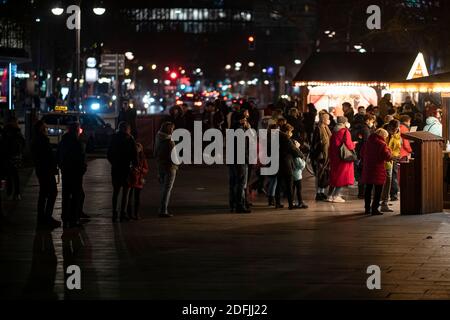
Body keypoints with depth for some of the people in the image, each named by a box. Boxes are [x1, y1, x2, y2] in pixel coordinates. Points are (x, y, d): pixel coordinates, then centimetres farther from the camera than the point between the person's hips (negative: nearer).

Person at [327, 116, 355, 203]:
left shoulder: (334, 132, 7)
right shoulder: (345, 132, -14)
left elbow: (331, 146, 11)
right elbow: (349, 146, -15)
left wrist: (331, 156, 18)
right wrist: (353, 144, 6)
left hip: (334, 158, 7)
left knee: (334, 176, 15)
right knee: (342, 177, 1)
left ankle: (330, 195, 15)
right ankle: (336, 196, -2)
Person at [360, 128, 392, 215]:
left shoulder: (368, 142, 7)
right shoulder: (382, 144, -13)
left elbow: (362, 153, 15)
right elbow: (387, 156, -15)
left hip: (367, 169, 6)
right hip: (378, 170, -6)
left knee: (368, 189, 15)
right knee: (378, 190, 0)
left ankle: (367, 208, 20)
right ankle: (374, 209, -4)